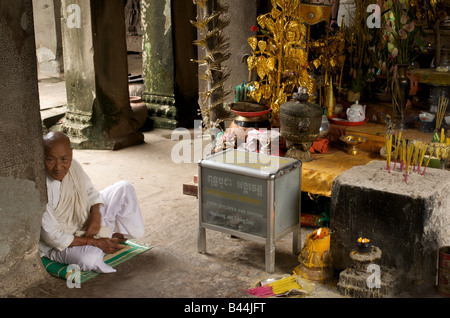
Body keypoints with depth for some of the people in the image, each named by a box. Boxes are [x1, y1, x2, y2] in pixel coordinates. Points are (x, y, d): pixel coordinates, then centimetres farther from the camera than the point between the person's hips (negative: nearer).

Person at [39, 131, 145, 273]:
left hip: (86, 224, 7)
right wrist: (94, 242, -24)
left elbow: (90, 192, 7)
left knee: (124, 187, 1)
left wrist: (95, 215, -14)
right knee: (90, 258, -38)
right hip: (60, 245, -7)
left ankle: (121, 235, 15)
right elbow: (53, 237, -26)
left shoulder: (73, 166, -13)